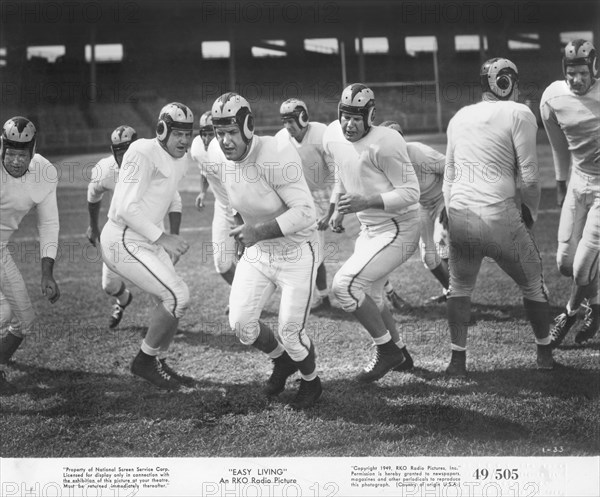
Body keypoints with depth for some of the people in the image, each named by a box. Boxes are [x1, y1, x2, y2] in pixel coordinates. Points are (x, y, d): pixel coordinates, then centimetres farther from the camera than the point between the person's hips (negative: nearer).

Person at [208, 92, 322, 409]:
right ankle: (281, 360, 30)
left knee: (290, 332, -3)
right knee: (241, 324, -1)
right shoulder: (217, 156, -8)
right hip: (256, 251, 6)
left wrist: (259, 231, -33)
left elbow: (305, 212, -30)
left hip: (296, 251, -6)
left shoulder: (276, 157, -29)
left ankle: (311, 382, 29)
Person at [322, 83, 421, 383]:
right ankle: (400, 354, 36)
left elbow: (410, 192, -21)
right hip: (370, 229, 9)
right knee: (368, 296, 17)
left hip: (397, 230, -9)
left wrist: (366, 202, -29)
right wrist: (337, 209, 18)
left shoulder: (384, 144, -24)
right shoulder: (333, 137, 1)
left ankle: (387, 349, 0)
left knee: (344, 285, -16)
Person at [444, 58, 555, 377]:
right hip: (499, 217, -4)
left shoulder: (459, 117, 15)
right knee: (533, 284, 18)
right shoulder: (519, 114, -2)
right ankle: (545, 353, 30)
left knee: (459, 288, 23)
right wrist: (531, 212, 11)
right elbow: (529, 177, -4)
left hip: (458, 215, 5)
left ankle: (458, 361, 20)